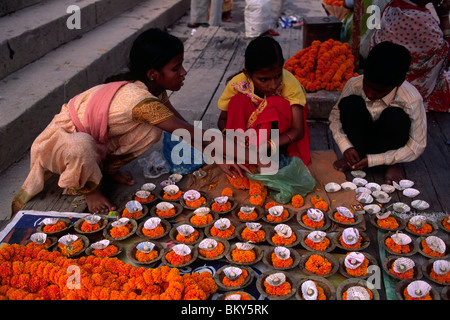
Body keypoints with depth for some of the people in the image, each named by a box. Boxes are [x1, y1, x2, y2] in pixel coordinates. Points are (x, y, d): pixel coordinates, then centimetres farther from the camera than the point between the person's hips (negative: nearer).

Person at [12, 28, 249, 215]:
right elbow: (188, 133, -34)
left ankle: (107, 167, 7)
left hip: (97, 140, 7)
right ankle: (89, 187, -10)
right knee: (80, 148, -44)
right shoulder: (141, 100, -37)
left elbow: (184, 127, -2)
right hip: (61, 137, -7)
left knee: (152, 131, -14)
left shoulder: (154, 90, -8)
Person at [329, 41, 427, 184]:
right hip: (360, 141, 2)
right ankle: (356, 157, -11)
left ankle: (394, 164, -7)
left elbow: (417, 147, -19)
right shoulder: (354, 84, -21)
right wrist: (346, 146, -21)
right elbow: (335, 115, -5)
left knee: (395, 117, -34)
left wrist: (372, 160, -24)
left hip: (388, 144, -1)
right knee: (349, 103, -26)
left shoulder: (412, 100, -28)